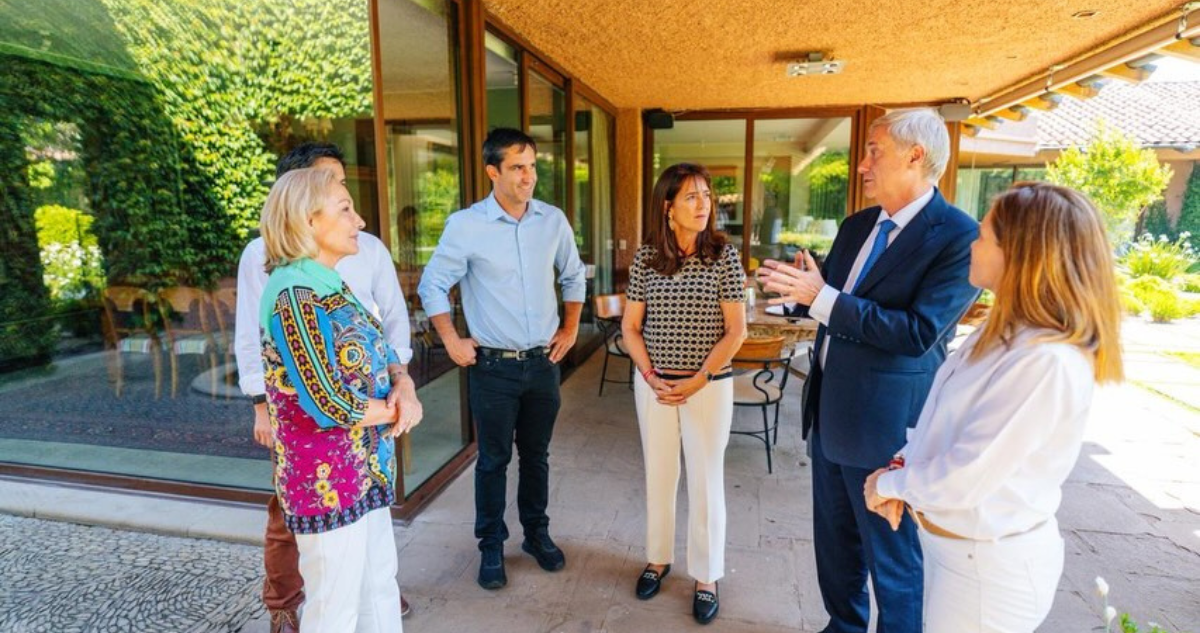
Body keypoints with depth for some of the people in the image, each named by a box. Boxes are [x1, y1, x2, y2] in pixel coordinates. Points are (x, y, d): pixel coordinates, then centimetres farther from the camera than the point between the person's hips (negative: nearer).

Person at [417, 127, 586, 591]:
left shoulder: (553, 221, 1)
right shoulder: (465, 225, -10)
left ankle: (537, 534, 36)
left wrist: (570, 328, 9)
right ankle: (491, 545, 29)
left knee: (536, 454, 17)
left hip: (543, 362, 3)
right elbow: (432, 286, -2)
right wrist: (453, 342, -6)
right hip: (493, 366, -3)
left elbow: (574, 277, 14)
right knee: (494, 460, 10)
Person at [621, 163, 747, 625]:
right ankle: (658, 558, 35)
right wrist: (650, 377, -8)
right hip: (654, 384, 2)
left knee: (706, 480, 8)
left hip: (709, 385, -2)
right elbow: (630, 327, 3)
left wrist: (698, 380, -12)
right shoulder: (646, 258, -2)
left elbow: (736, 330, -8)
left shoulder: (724, 255, -7)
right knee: (658, 475, 14)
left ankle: (706, 577, 26)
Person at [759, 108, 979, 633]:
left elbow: (918, 333, -24)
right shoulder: (857, 225, 8)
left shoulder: (959, 237, -16)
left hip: (887, 423, -8)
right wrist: (800, 287, -5)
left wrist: (821, 298, -26)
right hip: (831, 410, 8)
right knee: (834, 536, 23)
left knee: (893, 556, 11)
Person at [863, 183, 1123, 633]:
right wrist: (902, 468, -4)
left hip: (990, 563, -8)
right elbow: (944, 420, 10)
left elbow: (962, 481, -28)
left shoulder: (1047, 363, -29)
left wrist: (889, 483, -12)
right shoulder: (1004, 331, 1)